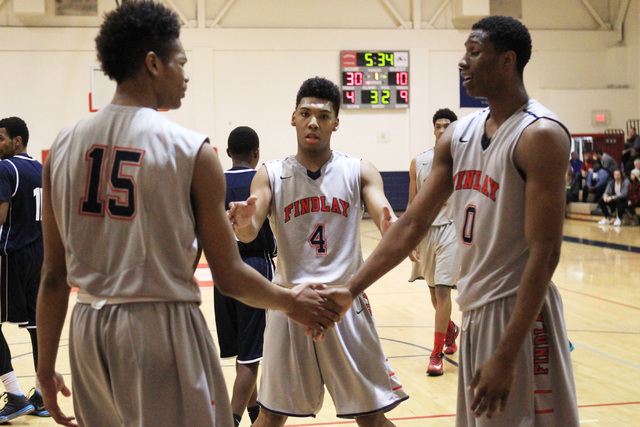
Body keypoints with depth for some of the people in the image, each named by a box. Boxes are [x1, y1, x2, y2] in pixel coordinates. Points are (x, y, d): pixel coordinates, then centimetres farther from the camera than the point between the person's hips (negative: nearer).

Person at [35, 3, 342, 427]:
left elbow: (54, 276, 5)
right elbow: (229, 276, -7)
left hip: (88, 329, 5)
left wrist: (46, 366, 14)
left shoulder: (64, 146, 3)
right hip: (161, 326, -5)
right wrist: (292, 302, 10)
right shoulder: (190, 149, -10)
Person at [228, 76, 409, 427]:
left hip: (345, 301, 0)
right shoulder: (271, 175, 1)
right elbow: (249, 232, -13)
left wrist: (392, 227, -39)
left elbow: (384, 215, -14)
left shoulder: (359, 172, 1)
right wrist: (242, 223, -37)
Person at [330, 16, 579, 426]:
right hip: (474, 311, 8)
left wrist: (506, 357, -24)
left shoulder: (540, 135, -14)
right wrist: (350, 290, 3)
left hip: (519, 315, -8)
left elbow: (544, 252, -20)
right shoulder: (460, 135, 9)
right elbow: (412, 224, 10)